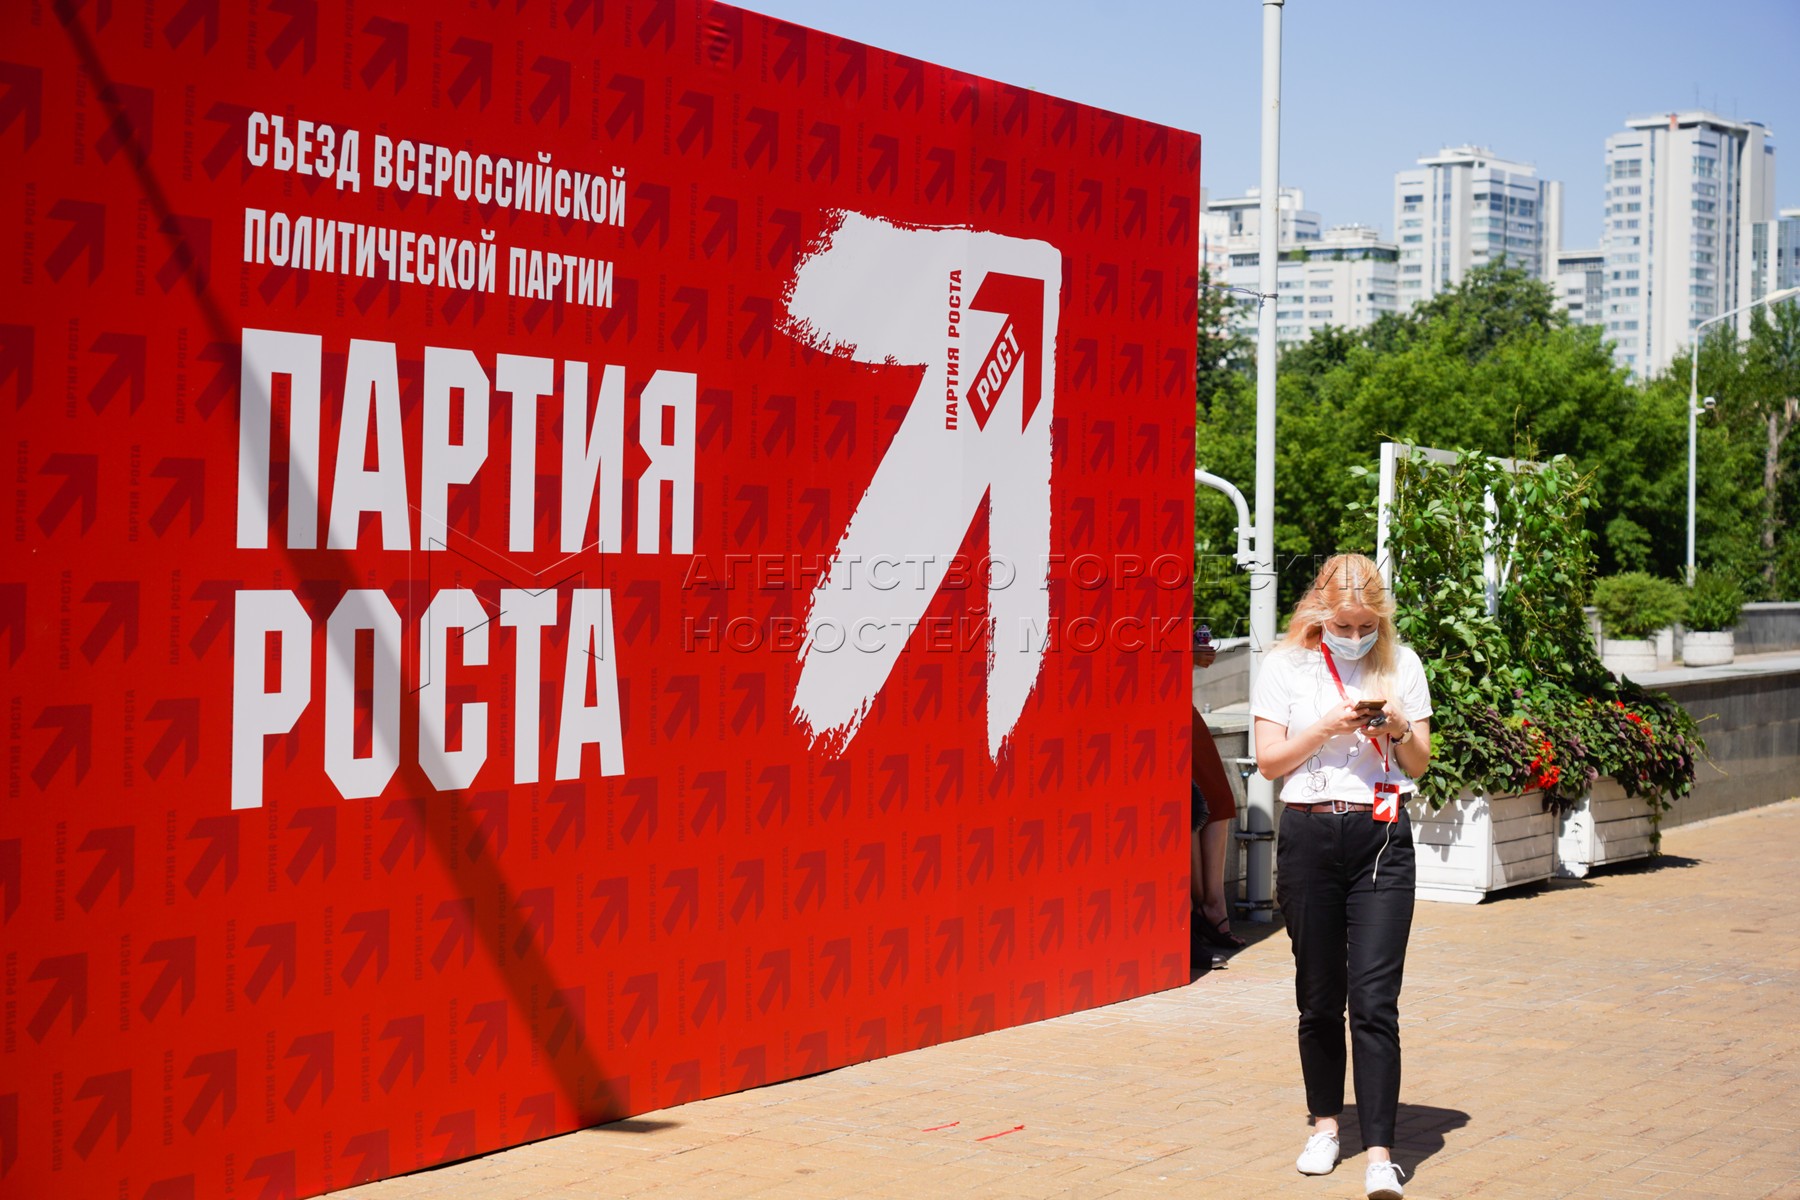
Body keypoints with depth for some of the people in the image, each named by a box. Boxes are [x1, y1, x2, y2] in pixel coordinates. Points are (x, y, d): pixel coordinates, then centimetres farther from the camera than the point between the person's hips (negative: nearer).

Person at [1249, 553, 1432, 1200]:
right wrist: (1329, 726, -14)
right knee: (1319, 995, 8)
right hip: (1309, 836, 0)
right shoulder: (1286, 666, 3)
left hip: (1382, 836, 0)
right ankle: (1326, 1123, 27)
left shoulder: (1401, 665, 7)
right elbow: (1270, 761, -1)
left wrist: (1398, 728, -10)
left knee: (1375, 997, -9)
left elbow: (1419, 764, 10)